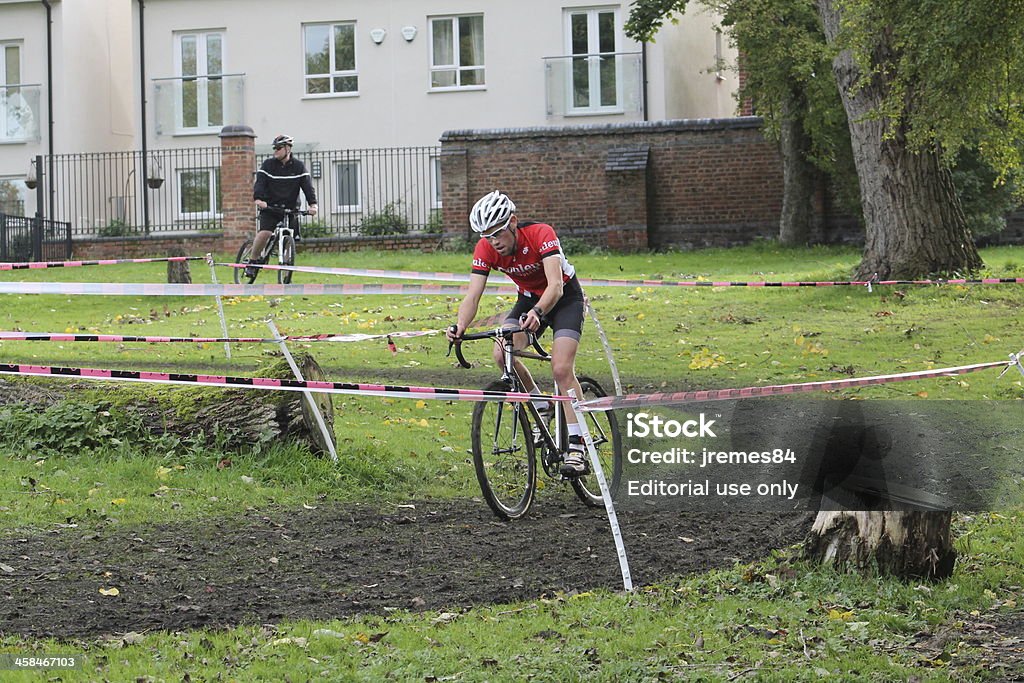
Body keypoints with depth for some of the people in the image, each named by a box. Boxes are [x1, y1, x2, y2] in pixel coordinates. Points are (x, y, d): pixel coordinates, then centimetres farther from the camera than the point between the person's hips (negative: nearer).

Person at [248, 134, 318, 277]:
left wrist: (312, 204, -24)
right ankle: (252, 262, -7)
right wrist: (258, 199, -32)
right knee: (265, 233, -23)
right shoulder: (268, 165, 1)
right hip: (270, 206, -2)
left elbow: (307, 185, -7)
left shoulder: (298, 166, 2)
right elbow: (259, 183, -11)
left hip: (290, 208, 2)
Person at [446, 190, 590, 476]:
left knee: (562, 369, -22)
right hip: (530, 298, 5)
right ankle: (540, 406, 4)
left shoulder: (540, 234, -33)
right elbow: (472, 296, -25)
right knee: (501, 354, -21)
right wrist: (459, 327, -44)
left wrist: (538, 312, -63)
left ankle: (577, 449, -20)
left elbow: (555, 284, -43)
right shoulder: (485, 249, -20)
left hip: (565, 297, -5)